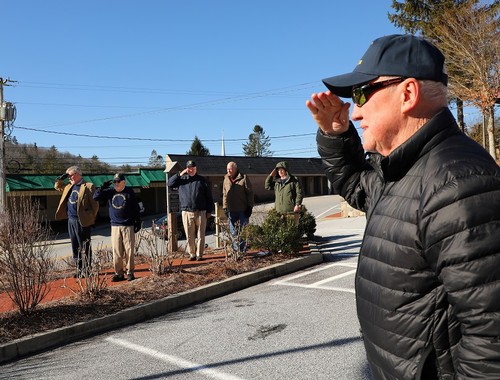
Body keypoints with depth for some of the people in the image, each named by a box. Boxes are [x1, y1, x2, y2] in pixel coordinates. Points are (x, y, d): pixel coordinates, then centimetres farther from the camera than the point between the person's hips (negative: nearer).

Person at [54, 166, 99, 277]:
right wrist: (61, 178, 14)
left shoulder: (88, 186, -9)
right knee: (75, 247, 12)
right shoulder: (69, 186, 14)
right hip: (71, 220, 8)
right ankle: (79, 269, 21)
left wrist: (91, 219, -11)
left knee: (85, 247, 1)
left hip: (82, 221, -8)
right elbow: (57, 187, 33)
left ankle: (87, 269, 8)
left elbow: (95, 204, -10)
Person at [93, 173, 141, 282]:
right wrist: (103, 187, -7)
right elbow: (96, 197, 4)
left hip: (128, 225, -2)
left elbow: (136, 208, 3)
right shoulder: (110, 191, 8)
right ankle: (119, 273, 11)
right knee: (116, 251, 2)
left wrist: (138, 222, 1)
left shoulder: (129, 192, 1)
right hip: (115, 226, 3)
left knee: (129, 250, -1)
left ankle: (130, 272, 9)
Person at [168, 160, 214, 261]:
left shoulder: (202, 180, 7)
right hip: (187, 212, 1)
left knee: (200, 235, 2)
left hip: (200, 212, -1)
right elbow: (170, 183, 0)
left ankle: (199, 254, 10)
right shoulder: (182, 179, 11)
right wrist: (180, 174, -6)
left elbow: (209, 196, 7)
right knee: (189, 236, 4)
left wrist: (209, 211, 2)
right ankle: (192, 254, 15)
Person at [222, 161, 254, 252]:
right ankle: (236, 250, 17)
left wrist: (250, 207, -8)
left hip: (243, 210, -4)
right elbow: (224, 194, 15)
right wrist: (225, 207, 9)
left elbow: (250, 193, -4)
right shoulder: (226, 179, 9)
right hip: (231, 210, 4)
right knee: (233, 231, 8)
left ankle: (242, 250, 12)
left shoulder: (244, 178, -5)